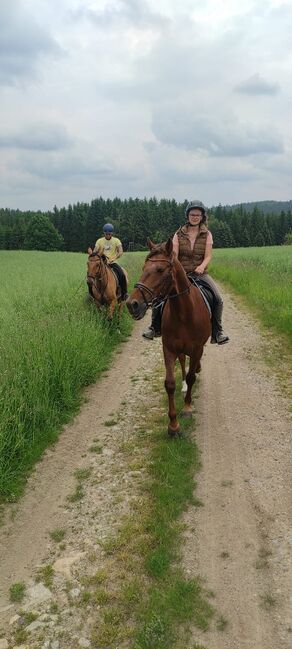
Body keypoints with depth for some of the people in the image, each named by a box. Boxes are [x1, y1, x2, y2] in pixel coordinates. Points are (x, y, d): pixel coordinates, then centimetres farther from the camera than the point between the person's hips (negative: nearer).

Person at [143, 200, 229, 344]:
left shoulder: (207, 235, 5)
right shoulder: (179, 234, 4)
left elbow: (208, 256, -3)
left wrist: (202, 266, -24)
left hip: (200, 273, 0)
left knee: (218, 299, -19)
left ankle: (217, 332, -6)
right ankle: (155, 327, 8)